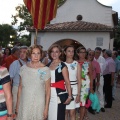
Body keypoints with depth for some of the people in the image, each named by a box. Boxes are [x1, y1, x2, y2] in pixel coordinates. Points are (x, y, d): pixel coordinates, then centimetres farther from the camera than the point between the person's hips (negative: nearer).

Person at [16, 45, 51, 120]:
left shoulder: (45, 70, -8)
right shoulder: (23, 68, 0)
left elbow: (48, 89, -4)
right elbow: (20, 87, 7)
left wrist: (46, 107, -6)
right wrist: (18, 104, 6)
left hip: (38, 105, -2)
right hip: (24, 104, 2)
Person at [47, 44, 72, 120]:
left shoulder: (62, 65, -5)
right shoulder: (48, 65, 11)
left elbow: (67, 82, -9)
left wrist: (69, 96, -16)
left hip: (59, 94, -5)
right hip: (49, 94, 5)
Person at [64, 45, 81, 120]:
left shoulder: (77, 64, 0)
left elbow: (79, 80, 0)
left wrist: (78, 94, -5)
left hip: (74, 90, -1)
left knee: (72, 112, 2)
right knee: (65, 112, 9)